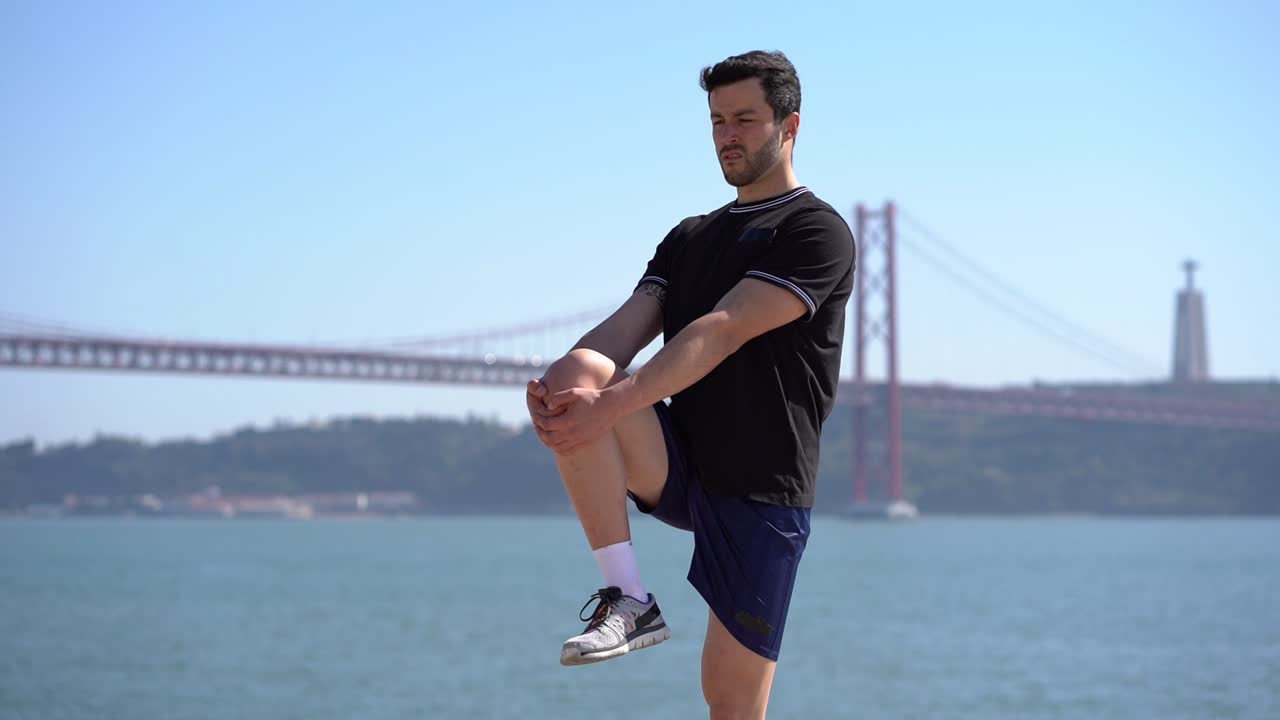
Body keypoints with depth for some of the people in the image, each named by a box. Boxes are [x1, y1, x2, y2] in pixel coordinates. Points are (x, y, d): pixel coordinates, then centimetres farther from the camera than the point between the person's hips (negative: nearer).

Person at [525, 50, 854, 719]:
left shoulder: (817, 232, -5)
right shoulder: (689, 238, 19)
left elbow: (722, 333, -19)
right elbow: (630, 325, 1)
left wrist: (611, 407, -31)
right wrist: (560, 381, -22)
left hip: (761, 491, -5)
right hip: (677, 466, 5)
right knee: (579, 372, -23)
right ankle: (630, 601, -21)